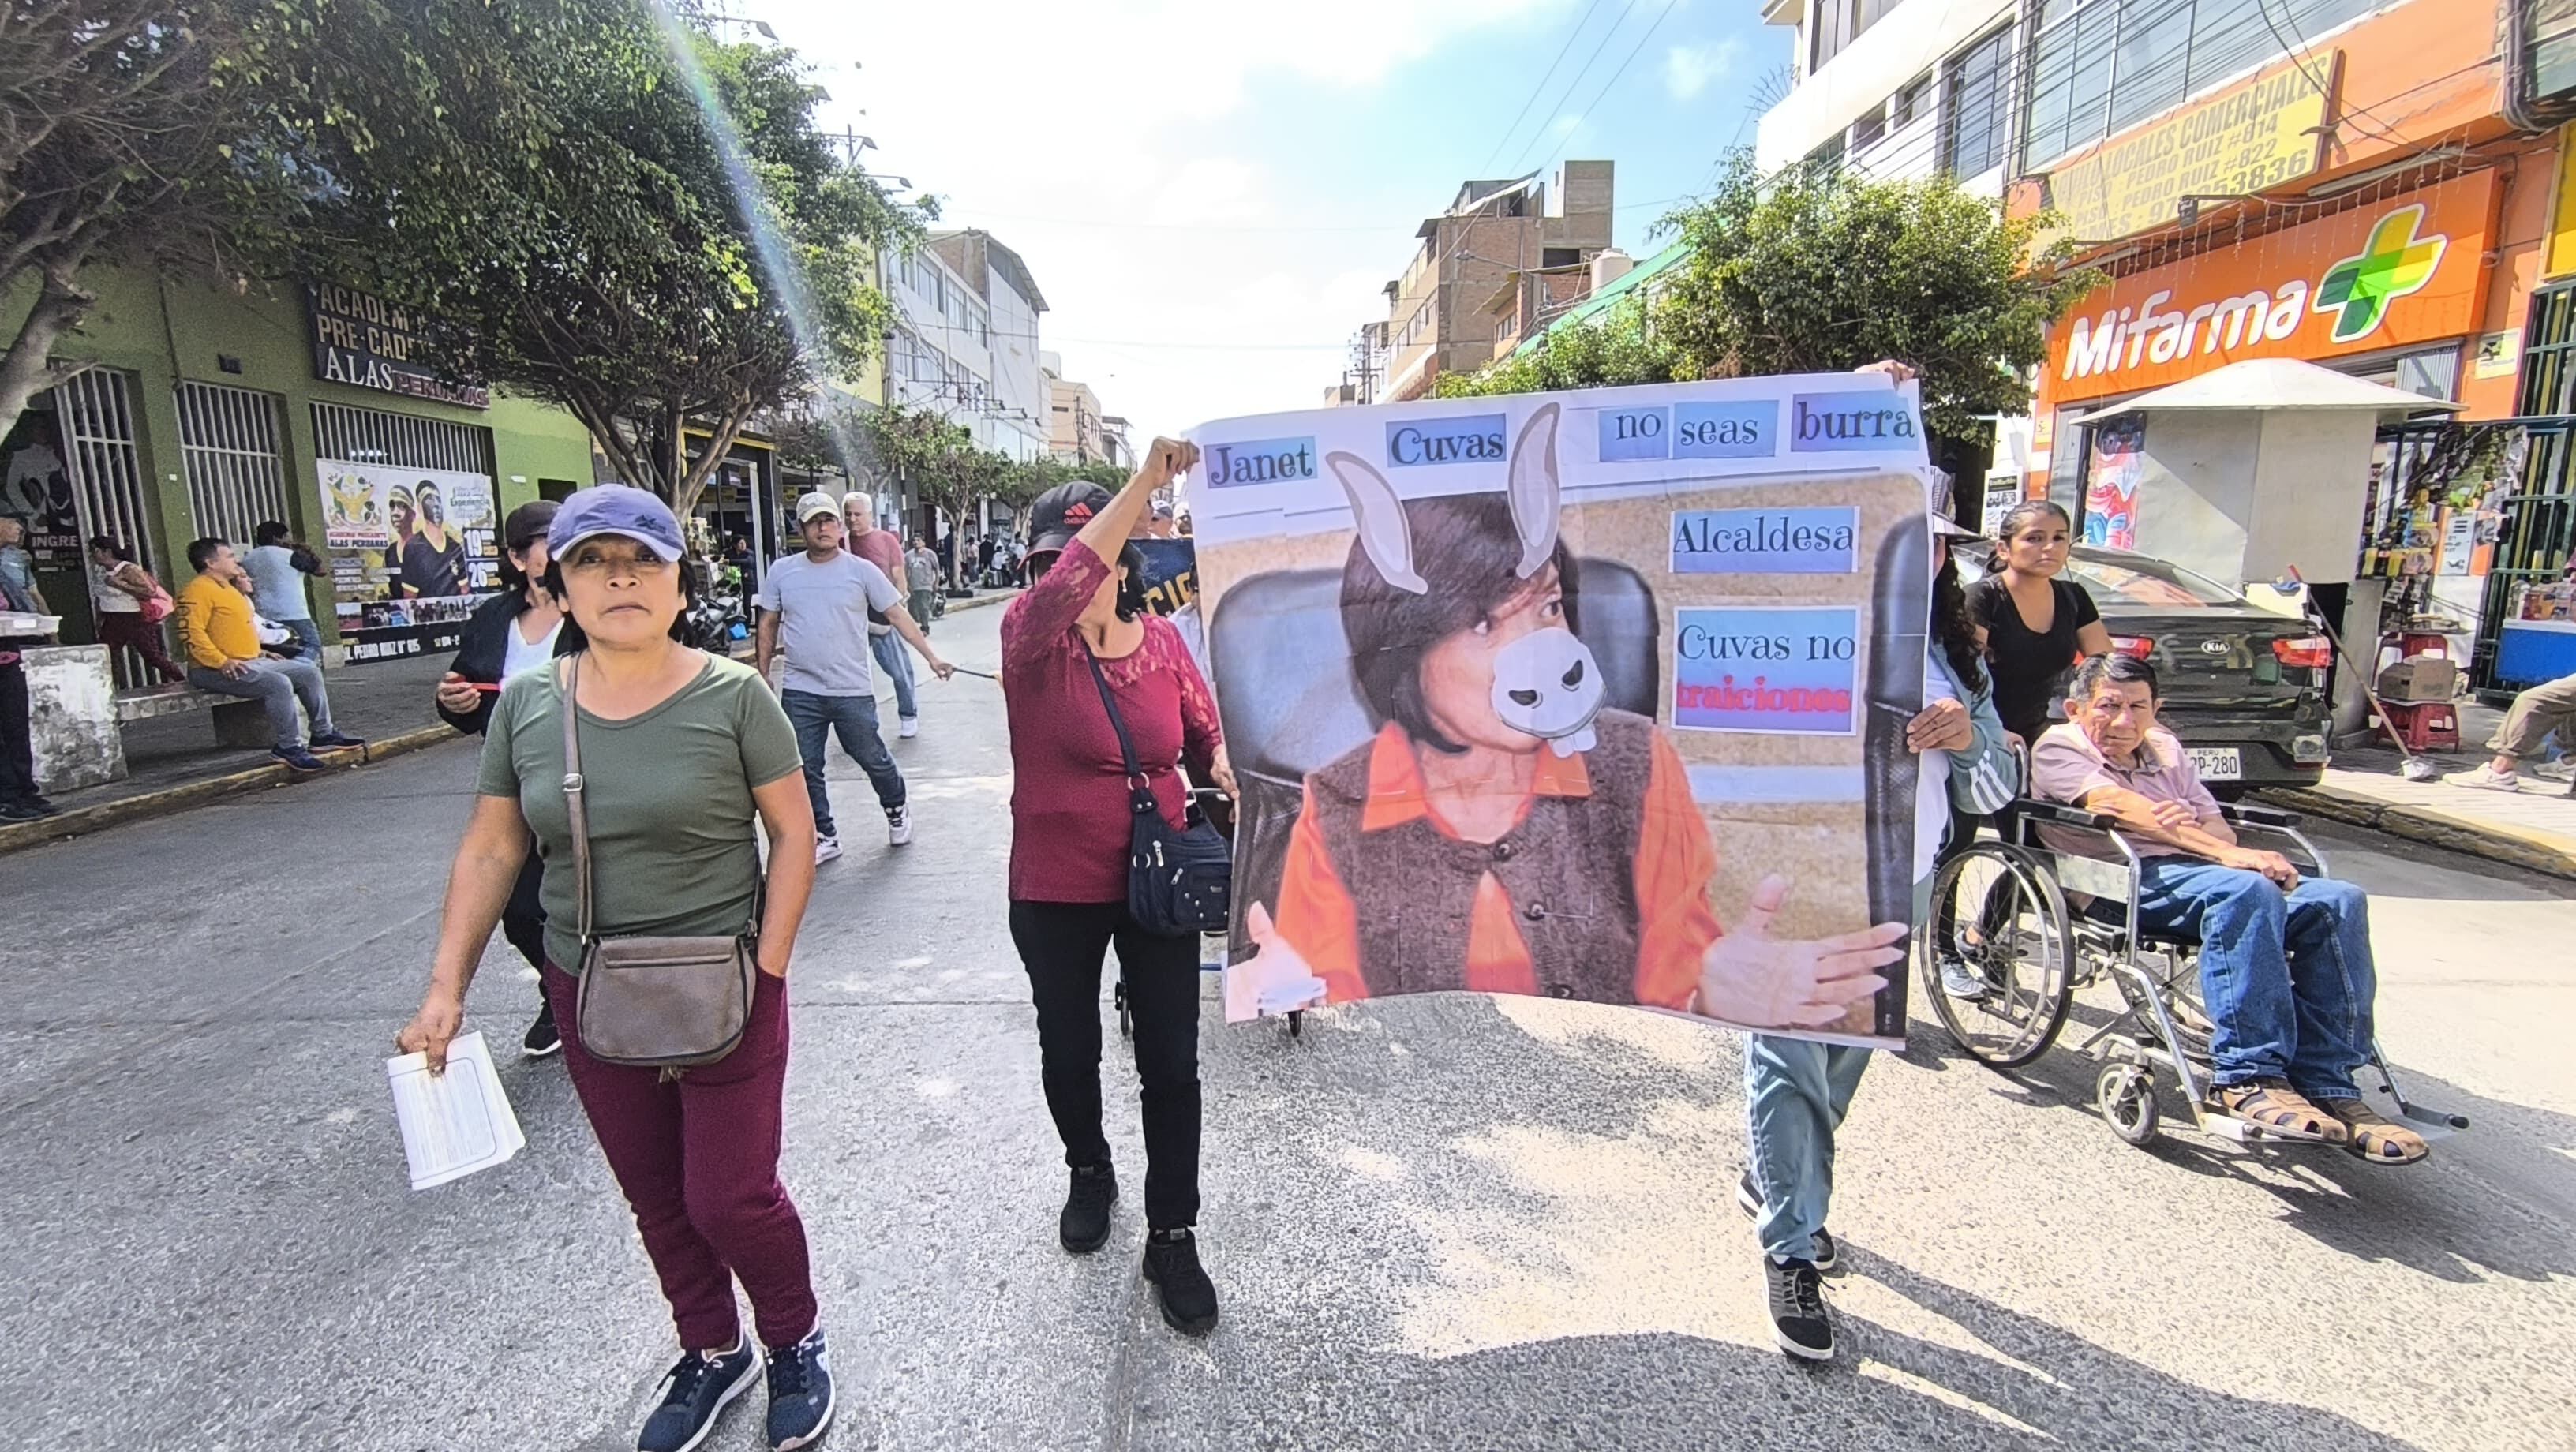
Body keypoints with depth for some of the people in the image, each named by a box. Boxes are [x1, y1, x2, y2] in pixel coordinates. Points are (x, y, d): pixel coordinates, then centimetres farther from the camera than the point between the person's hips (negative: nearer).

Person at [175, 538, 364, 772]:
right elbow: (190, 632, -22)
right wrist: (222, 662, -26)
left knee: (309, 672, 5)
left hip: (251, 662, 10)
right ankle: (288, 746, -22)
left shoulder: (227, 588, 22)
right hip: (214, 671, -10)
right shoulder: (198, 589, -11)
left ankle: (324, 733, 10)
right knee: (279, 684, -30)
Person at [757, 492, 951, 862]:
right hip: (800, 691, 3)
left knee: (873, 760, 8)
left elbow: (897, 615, -4)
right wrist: (762, 676, 9)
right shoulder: (782, 571, 5)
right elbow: (768, 625, 12)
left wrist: (932, 657, -11)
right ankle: (824, 837, 23)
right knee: (805, 771, 7)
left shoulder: (862, 570, -3)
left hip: (853, 690, -2)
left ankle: (896, 810, 36)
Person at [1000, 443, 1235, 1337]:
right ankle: (1089, 1171, 49)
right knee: (1068, 1054, 20)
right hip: (1055, 895, -1)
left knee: (1171, 1066, 7)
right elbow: (1072, 579, -35)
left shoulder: (1163, 641, -3)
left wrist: (1223, 768, -10)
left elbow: (1206, 731, 12)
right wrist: (1148, 479, -41)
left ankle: (1172, 1235, 26)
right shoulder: (1029, 635, -12)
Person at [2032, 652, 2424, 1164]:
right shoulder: (2058, 747, 6)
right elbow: (2124, 809, -11)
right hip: (2125, 880, -7)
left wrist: (2193, 827, -5)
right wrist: (2226, 854, -20)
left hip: (2197, 872, 7)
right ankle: (2247, 1078, -33)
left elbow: (2221, 828, 22)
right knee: (2247, 891, -34)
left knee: (2337, 901, -17)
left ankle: (2324, 1084, -19)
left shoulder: (2165, 748, 29)